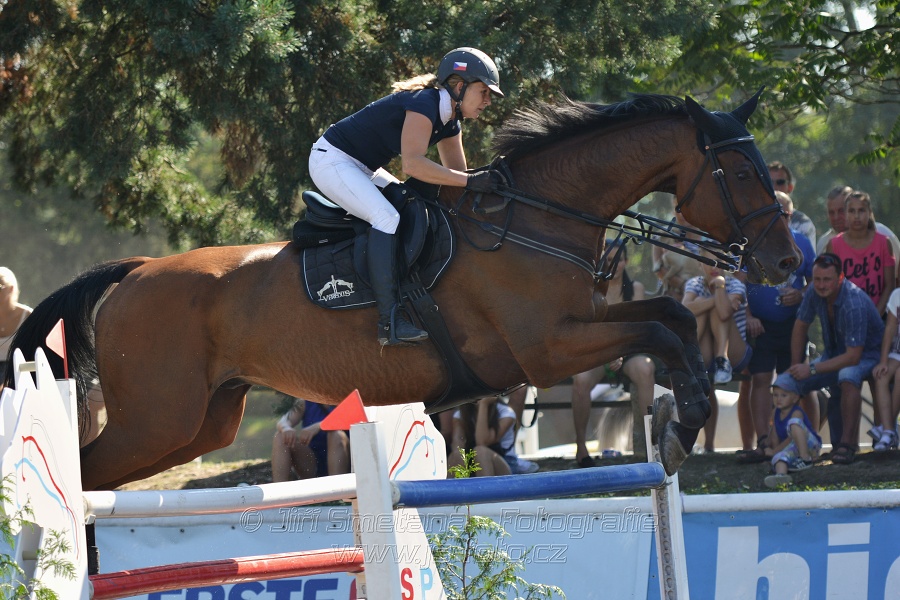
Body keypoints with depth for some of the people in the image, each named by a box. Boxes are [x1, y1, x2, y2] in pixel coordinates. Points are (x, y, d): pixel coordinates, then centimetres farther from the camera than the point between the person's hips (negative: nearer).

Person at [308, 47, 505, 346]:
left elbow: (456, 173, 13)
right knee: (387, 217, -26)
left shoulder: (449, 122, 5)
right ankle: (389, 322, -32)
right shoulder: (424, 104, -25)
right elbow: (412, 164, -36)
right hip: (332, 161, -11)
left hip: (362, 168, 11)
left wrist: (487, 181, -4)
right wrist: (470, 181, -37)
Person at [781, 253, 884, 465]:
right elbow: (800, 328, 2)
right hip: (835, 352, 7)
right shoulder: (815, 292, -15)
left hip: (866, 354, -7)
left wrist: (811, 369, -34)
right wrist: (796, 368, -3)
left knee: (847, 376, -40)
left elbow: (853, 357, -34)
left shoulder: (854, 305, -35)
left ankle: (847, 443, -35)